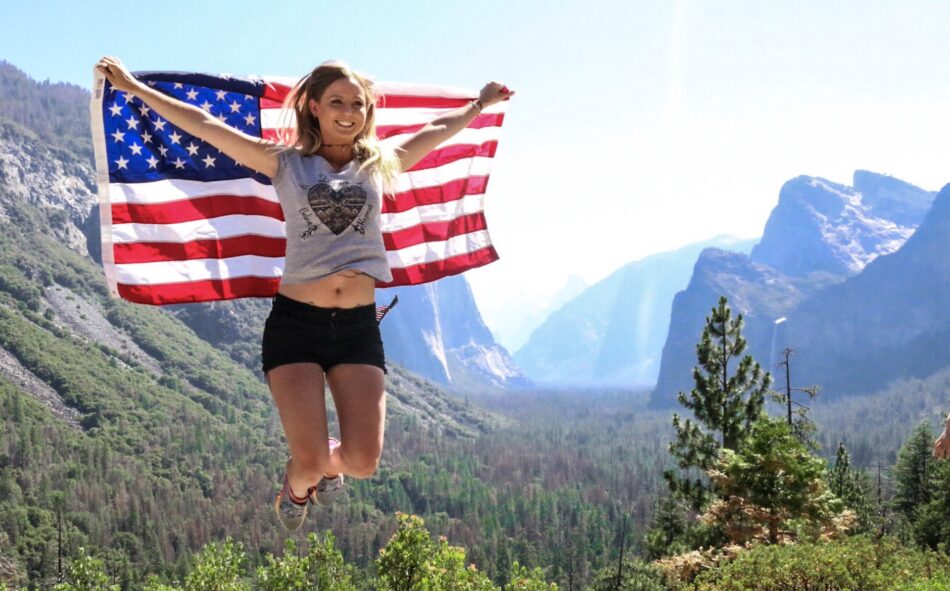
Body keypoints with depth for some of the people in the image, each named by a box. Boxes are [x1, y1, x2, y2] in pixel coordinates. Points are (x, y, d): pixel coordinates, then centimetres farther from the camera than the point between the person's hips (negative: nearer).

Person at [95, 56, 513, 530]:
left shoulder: (378, 165, 12)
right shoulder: (286, 164, 5)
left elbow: (439, 129, 26)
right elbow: (202, 125, 4)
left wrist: (480, 104, 37)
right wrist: (134, 88, 3)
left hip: (358, 326, 2)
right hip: (295, 322, -2)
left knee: (363, 462, -9)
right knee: (309, 461, -9)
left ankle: (327, 462, 29)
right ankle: (297, 485, 30)